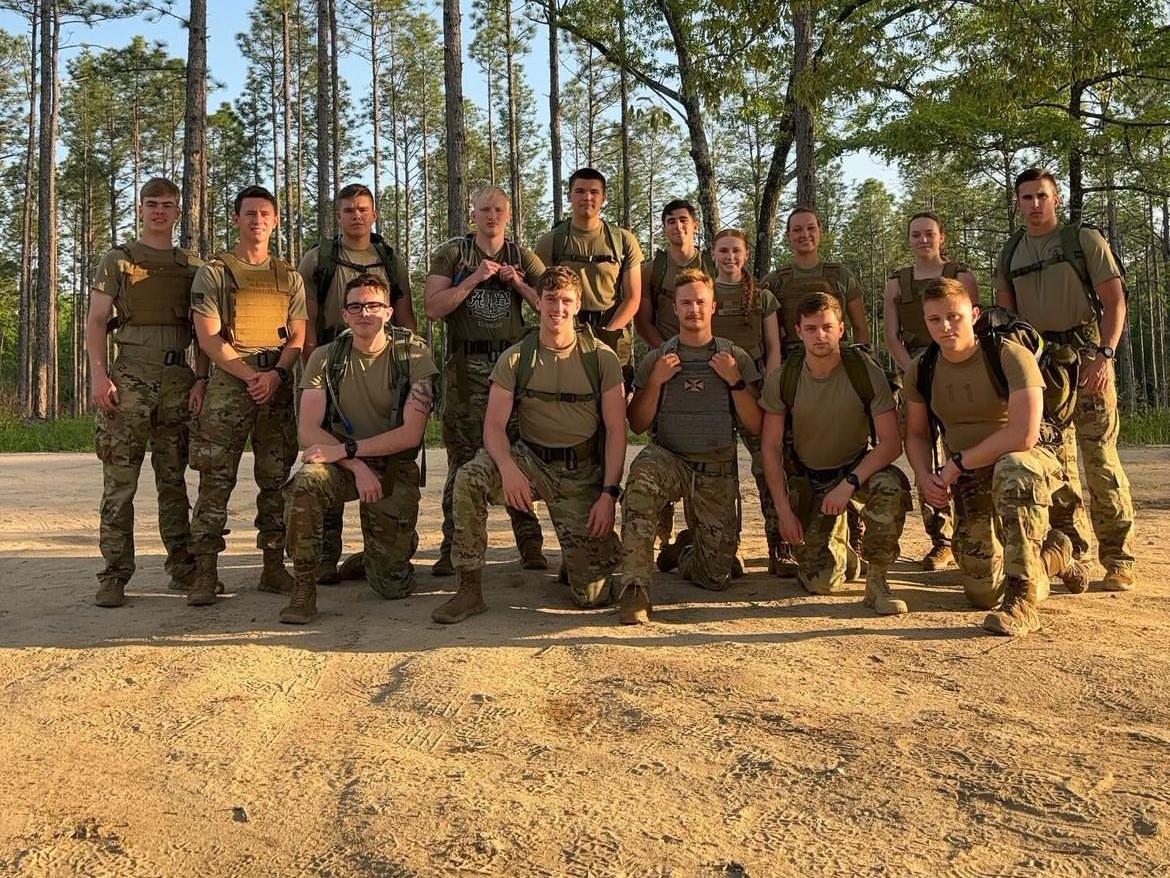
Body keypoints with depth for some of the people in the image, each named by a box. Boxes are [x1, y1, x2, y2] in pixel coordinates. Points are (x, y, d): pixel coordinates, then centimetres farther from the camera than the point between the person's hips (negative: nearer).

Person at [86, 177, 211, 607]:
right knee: (119, 480, -3)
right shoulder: (117, 260, 8)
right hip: (128, 378, -2)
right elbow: (96, 320, 3)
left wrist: (201, 378, 0)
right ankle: (114, 574, 2)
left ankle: (183, 567, 13)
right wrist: (99, 374, -9)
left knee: (174, 479, 8)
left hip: (179, 380, 2)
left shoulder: (192, 266, 14)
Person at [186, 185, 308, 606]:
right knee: (215, 479, -6)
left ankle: (274, 567, 14)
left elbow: (298, 337, 9)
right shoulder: (214, 272, 5)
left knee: (276, 478, 6)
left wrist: (276, 374, -9)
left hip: (280, 386, 3)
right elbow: (208, 338, -3)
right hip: (228, 382, -3)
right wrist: (250, 375, -13)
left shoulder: (289, 277, 15)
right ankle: (205, 574, -3)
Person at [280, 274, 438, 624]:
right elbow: (308, 430, -8)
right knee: (305, 483, -35)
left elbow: (411, 434, -13)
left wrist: (345, 449, -20)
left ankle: (383, 554, 33)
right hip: (342, 463, 1)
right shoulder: (326, 358, -2)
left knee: (394, 586, -5)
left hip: (395, 467, -1)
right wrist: (358, 466, -22)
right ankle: (303, 589, -19)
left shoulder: (413, 354, -7)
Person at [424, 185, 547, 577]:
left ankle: (530, 543, 9)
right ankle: (454, 546, 4)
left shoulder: (523, 257, 14)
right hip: (465, 367, -1)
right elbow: (433, 307, -3)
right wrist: (473, 279, -10)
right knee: (463, 455, -2)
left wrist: (518, 284, -3)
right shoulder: (451, 254, 9)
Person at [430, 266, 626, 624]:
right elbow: (494, 426, -9)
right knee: (468, 479, -32)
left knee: (592, 596, -8)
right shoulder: (515, 358, -2)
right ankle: (470, 590, -17)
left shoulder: (602, 358, -3)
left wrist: (609, 494, -14)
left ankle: (601, 543, 30)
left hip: (583, 473, -1)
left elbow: (616, 430, -5)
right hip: (531, 459, 1)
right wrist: (508, 467, -30)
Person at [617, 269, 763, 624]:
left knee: (715, 577, -2)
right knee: (641, 477, -40)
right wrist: (656, 381, -11)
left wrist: (735, 381, -11)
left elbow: (755, 426, 1)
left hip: (718, 471, 1)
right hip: (669, 459, -1)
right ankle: (634, 587, -34)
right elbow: (638, 425, 2)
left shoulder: (737, 358, 6)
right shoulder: (655, 360, 6)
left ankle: (685, 547, 35)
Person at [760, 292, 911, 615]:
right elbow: (770, 447, -7)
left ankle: (877, 581, -15)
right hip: (807, 477, 1)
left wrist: (850, 483, -31)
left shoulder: (865, 371, -16)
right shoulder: (782, 380, -12)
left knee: (890, 487, -37)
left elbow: (891, 442, -18)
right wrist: (784, 511, -12)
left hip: (858, 466, 0)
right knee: (820, 582, -9)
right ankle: (841, 548, 29)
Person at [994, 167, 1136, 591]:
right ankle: (1070, 551, 18)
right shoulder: (1010, 253, 13)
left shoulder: (1085, 239, 3)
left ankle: (1118, 559, -4)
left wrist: (1105, 356, -15)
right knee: (1055, 460, 8)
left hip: (1086, 359, -4)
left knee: (1100, 457, -10)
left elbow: (1114, 301, -3)